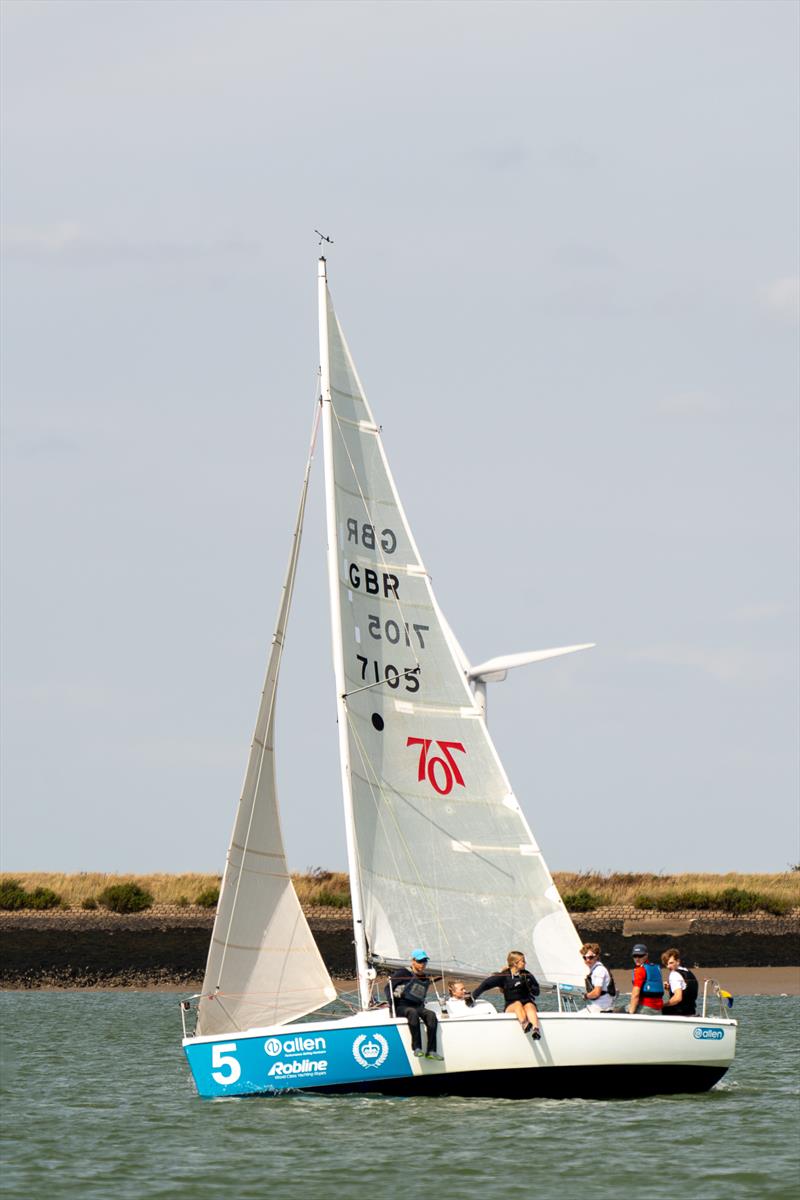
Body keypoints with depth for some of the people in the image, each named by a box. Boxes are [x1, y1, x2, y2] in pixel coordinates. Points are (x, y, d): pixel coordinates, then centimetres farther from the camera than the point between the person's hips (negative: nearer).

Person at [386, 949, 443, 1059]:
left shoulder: (426, 978, 15)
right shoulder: (403, 973, -2)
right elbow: (388, 988, 0)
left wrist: (422, 1007, 12)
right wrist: (392, 1004, -11)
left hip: (417, 1007, 5)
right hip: (401, 1007, -5)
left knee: (431, 1015, -27)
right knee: (412, 1013, -39)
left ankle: (431, 1051, -31)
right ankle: (417, 1048, -41)